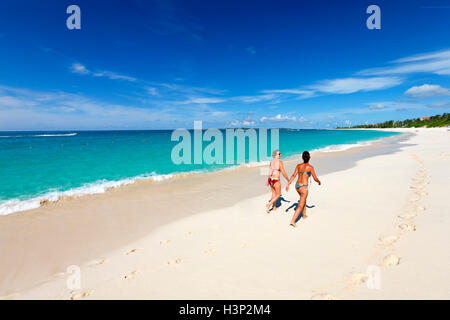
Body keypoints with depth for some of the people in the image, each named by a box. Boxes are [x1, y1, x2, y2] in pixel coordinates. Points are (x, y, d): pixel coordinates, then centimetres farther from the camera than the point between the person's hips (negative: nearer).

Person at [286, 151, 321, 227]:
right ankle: (293, 221, -12)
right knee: (300, 206, -3)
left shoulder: (298, 165, 2)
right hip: (303, 187, -6)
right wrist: (319, 181, 17)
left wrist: (288, 184, -9)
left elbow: (293, 175, -7)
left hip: (297, 185, 6)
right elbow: (315, 178, -5)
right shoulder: (310, 167, -11)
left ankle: (304, 215, 46)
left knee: (304, 200, 31)